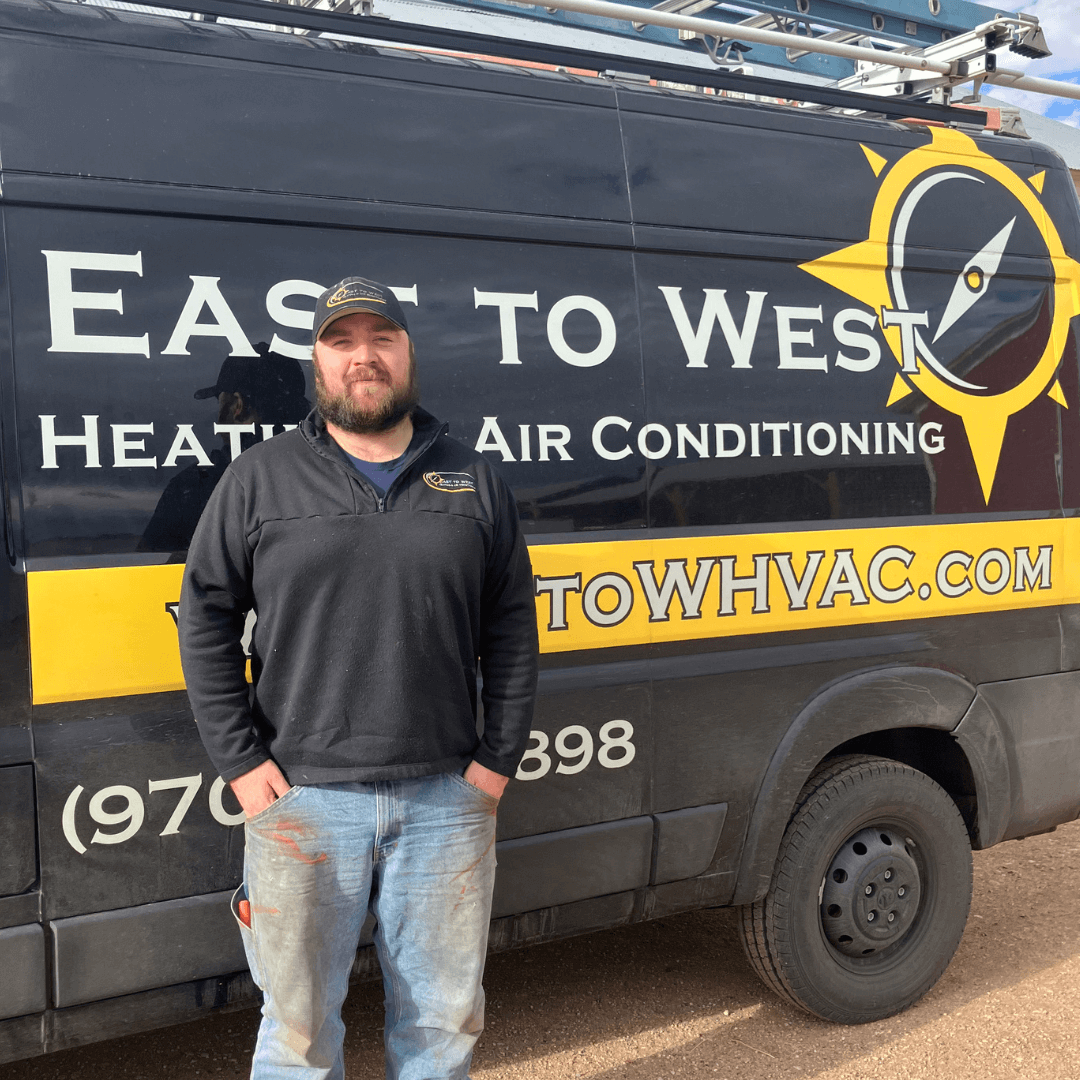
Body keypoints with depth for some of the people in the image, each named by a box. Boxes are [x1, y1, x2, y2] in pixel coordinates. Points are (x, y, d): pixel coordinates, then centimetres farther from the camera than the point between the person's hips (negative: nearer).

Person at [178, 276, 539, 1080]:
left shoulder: (474, 481, 8)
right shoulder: (259, 479, 3)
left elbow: (512, 630, 8)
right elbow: (205, 620, 3)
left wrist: (499, 758, 2)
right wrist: (240, 762, -4)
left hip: (446, 799, 2)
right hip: (301, 799, -1)